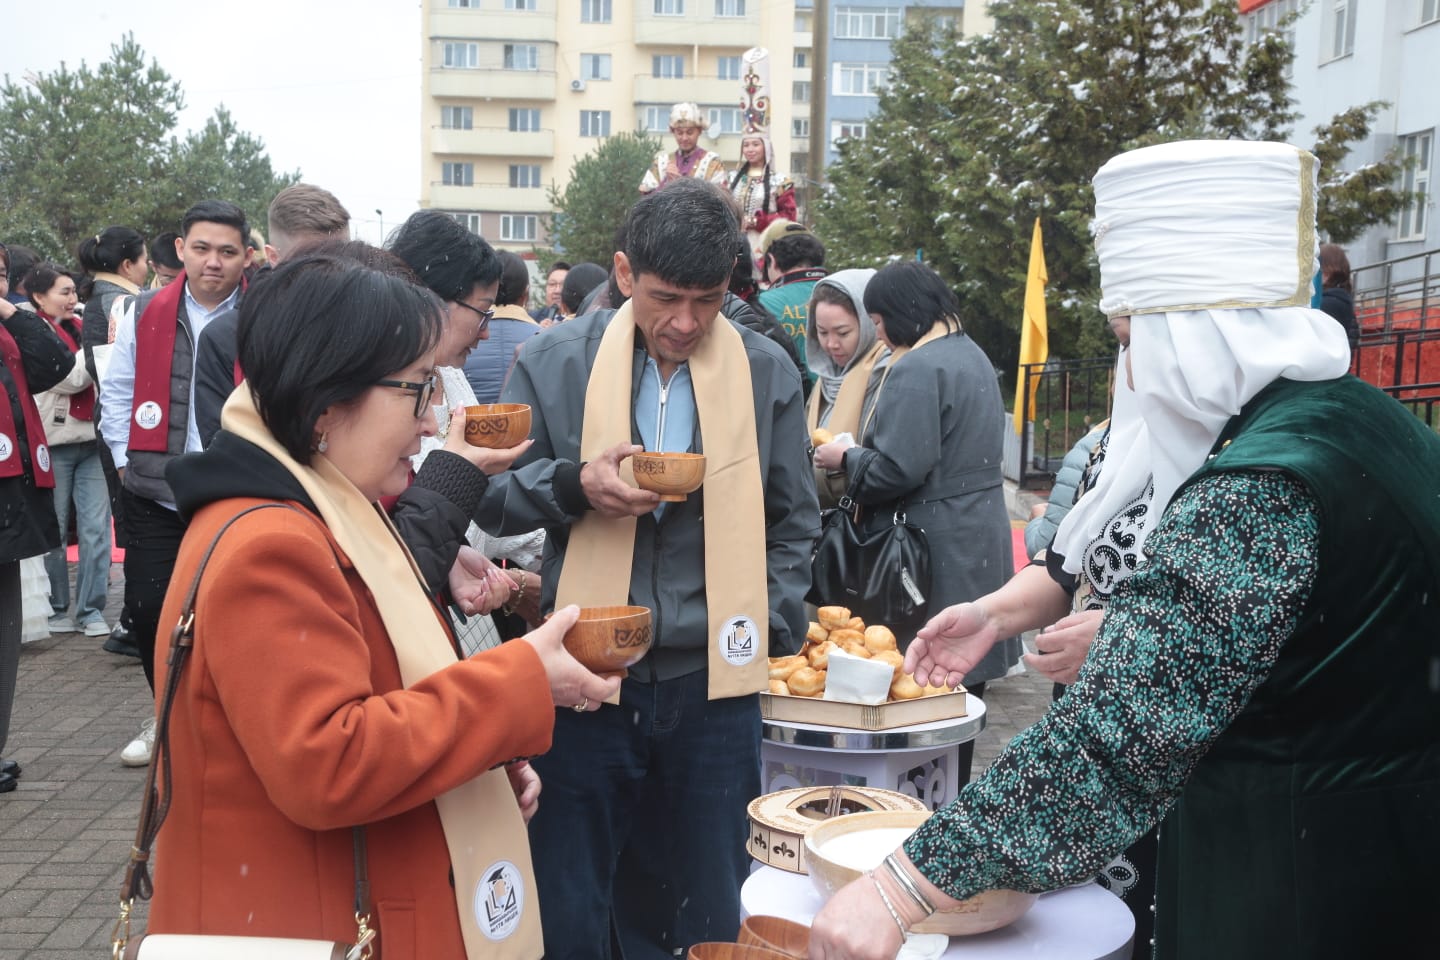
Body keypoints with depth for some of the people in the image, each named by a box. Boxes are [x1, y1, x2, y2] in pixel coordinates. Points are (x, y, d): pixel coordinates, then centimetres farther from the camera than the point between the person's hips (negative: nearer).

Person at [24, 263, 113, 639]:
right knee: (54, 531, 4)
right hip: (53, 445, -5)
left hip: (90, 442, 5)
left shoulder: (80, 327, 13)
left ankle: (91, 611, 7)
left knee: (96, 528, 0)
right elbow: (69, 378, -15)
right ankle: (56, 610, 16)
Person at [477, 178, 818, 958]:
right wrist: (574, 484, -16)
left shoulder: (767, 372, 2)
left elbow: (792, 522, 11)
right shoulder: (554, 362, -2)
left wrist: (768, 626, 1)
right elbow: (492, 497, 3)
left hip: (711, 682, 1)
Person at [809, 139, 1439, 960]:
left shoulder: (1255, 494, -29)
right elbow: (1142, 552, 13)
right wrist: (1005, 609, 9)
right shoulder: (1355, 408, 0)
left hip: (1279, 865, -8)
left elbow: (1111, 745, -34)